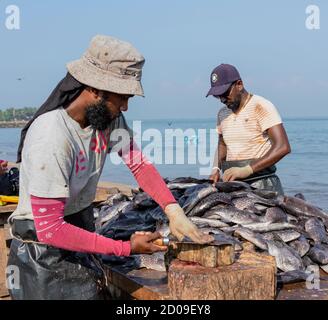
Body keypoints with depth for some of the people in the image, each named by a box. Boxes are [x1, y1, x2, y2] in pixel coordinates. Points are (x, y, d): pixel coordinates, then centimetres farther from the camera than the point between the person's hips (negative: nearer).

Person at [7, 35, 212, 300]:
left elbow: (139, 163, -3)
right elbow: (49, 228, -29)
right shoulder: (51, 139, -31)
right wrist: (127, 248, -26)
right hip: (44, 246, -7)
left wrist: (174, 211, -20)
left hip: (83, 226, 7)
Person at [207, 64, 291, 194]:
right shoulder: (223, 113, 14)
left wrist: (247, 170, -22)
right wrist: (216, 169, 9)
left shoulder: (261, 106, -6)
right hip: (233, 185, 6)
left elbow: (283, 147, -16)